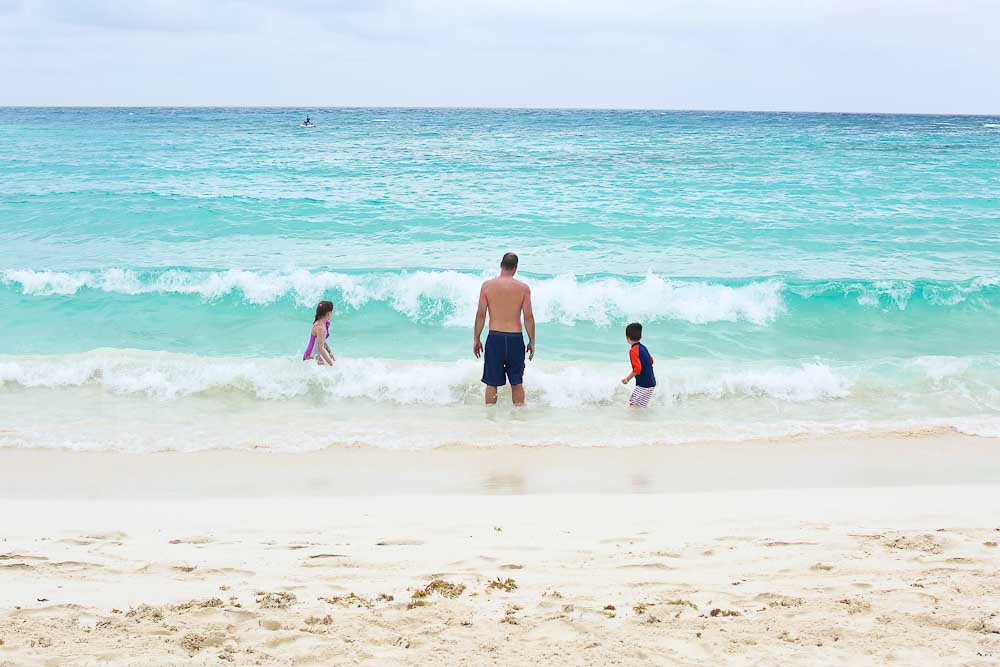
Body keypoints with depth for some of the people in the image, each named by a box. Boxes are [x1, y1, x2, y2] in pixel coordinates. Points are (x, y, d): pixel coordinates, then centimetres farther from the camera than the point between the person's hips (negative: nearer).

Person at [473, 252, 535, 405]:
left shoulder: (487, 285, -3)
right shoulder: (523, 288, -4)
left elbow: (481, 314, -1)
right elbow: (528, 317, -3)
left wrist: (476, 339, 8)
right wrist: (532, 342, 6)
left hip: (495, 338, 0)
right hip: (516, 339, 0)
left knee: (492, 383, 9)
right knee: (517, 383, 12)